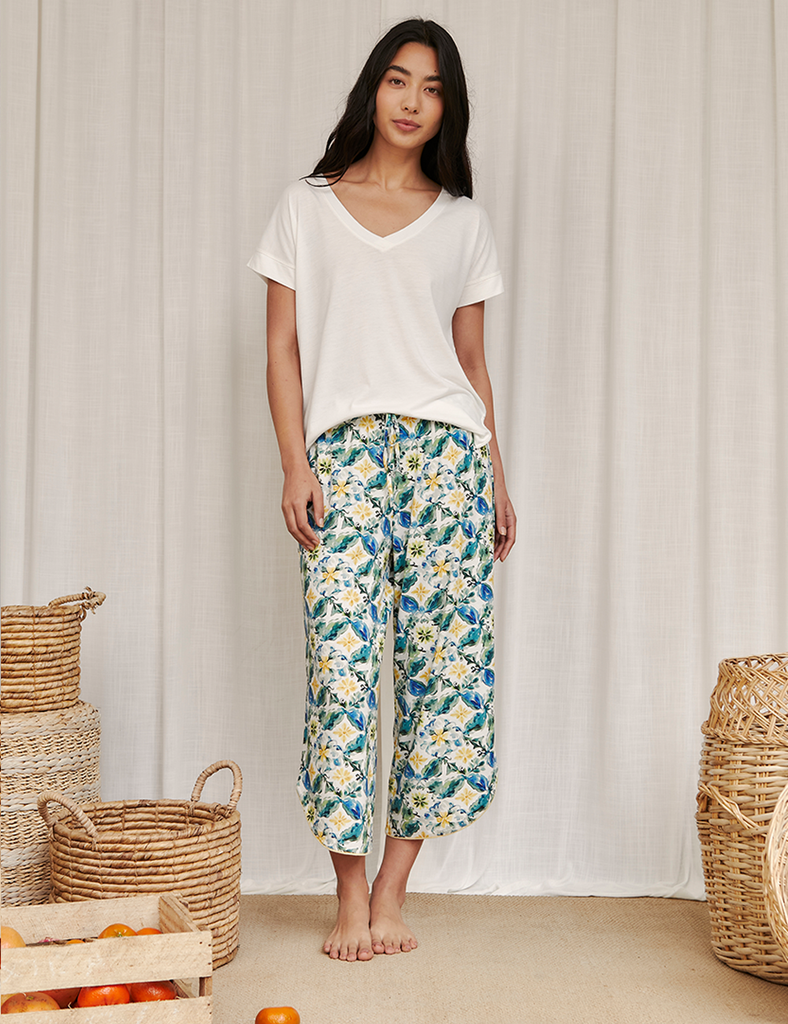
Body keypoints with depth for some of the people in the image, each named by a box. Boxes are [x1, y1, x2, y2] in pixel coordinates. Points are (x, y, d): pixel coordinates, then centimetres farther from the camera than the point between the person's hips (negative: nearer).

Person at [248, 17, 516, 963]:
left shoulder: (462, 221, 15)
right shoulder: (306, 209, 11)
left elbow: (473, 361, 16)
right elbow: (283, 347, 7)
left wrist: (497, 479, 10)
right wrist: (295, 466, -4)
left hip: (446, 449, 2)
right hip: (343, 449, -1)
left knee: (443, 657, -4)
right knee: (341, 661, -9)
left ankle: (392, 889, 7)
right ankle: (350, 893, 3)